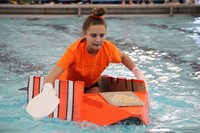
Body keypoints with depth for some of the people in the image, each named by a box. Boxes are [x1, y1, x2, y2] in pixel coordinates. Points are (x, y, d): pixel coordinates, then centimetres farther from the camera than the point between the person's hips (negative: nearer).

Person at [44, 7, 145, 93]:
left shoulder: (108, 48, -23)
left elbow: (123, 57, 3)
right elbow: (51, 78, -44)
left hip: (91, 85, 3)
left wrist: (137, 72, -11)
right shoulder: (74, 50, -37)